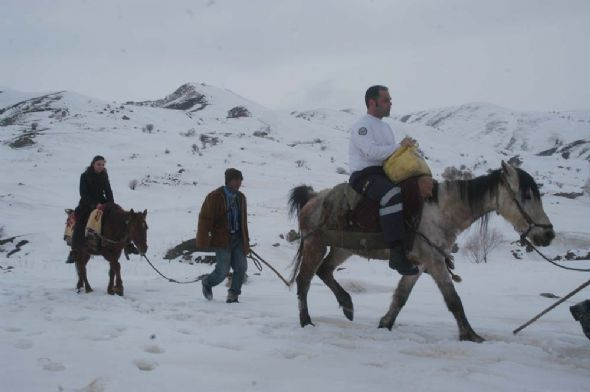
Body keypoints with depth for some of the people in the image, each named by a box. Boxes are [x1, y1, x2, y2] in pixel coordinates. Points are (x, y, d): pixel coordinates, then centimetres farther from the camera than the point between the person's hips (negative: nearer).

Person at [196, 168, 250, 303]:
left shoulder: (240, 197, 12)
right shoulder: (215, 197, -8)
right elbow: (205, 218, -8)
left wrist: (246, 241, 17)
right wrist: (203, 242, -12)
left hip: (237, 238, 6)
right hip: (222, 240, -6)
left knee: (241, 267, -4)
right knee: (223, 271, -6)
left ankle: (233, 294, 10)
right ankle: (207, 283, 24)